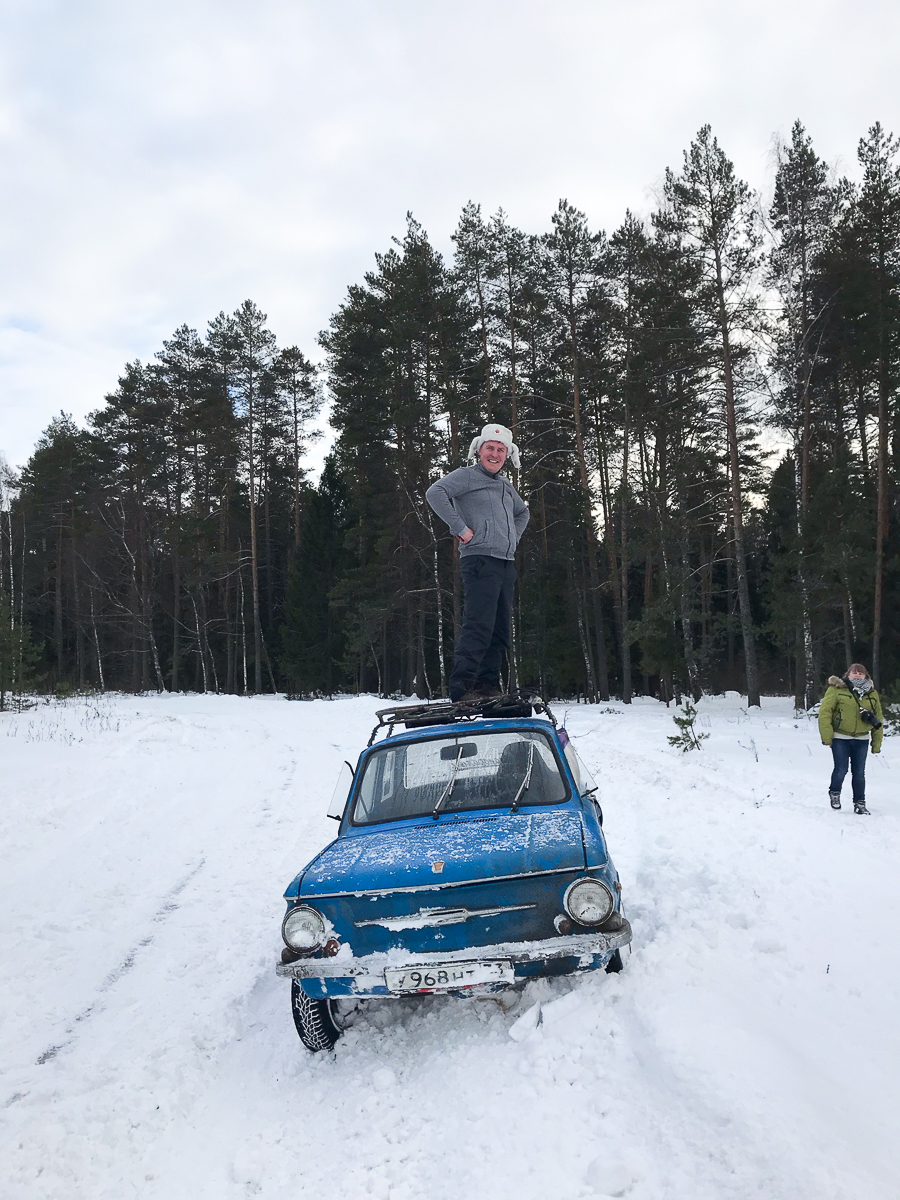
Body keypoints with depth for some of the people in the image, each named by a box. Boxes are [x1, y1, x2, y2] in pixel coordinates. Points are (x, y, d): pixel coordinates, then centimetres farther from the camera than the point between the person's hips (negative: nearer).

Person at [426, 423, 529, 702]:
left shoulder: (505, 485, 24)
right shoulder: (466, 476, 1)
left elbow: (522, 512, 43)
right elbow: (435, 493, -17)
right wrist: (460, 528, -18)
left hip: (506, 563, 9)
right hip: (479, 560, -8)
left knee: (500, 630, 7)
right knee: (479, 625, -19)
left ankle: (488, 686, 11)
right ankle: (461, 687, -21)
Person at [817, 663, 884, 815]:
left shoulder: (872, 694, 7)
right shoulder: (837, 690, -7)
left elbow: (878, 719, 12)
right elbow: (825, 712, -9)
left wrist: (876, 744, 10)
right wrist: (826, 736, -13)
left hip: (861, 740, 3)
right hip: (840, 738, -3)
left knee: (859, 773, 5)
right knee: (841, 769, -7)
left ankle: (859, 803, 19)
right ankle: (834, 793, 21)